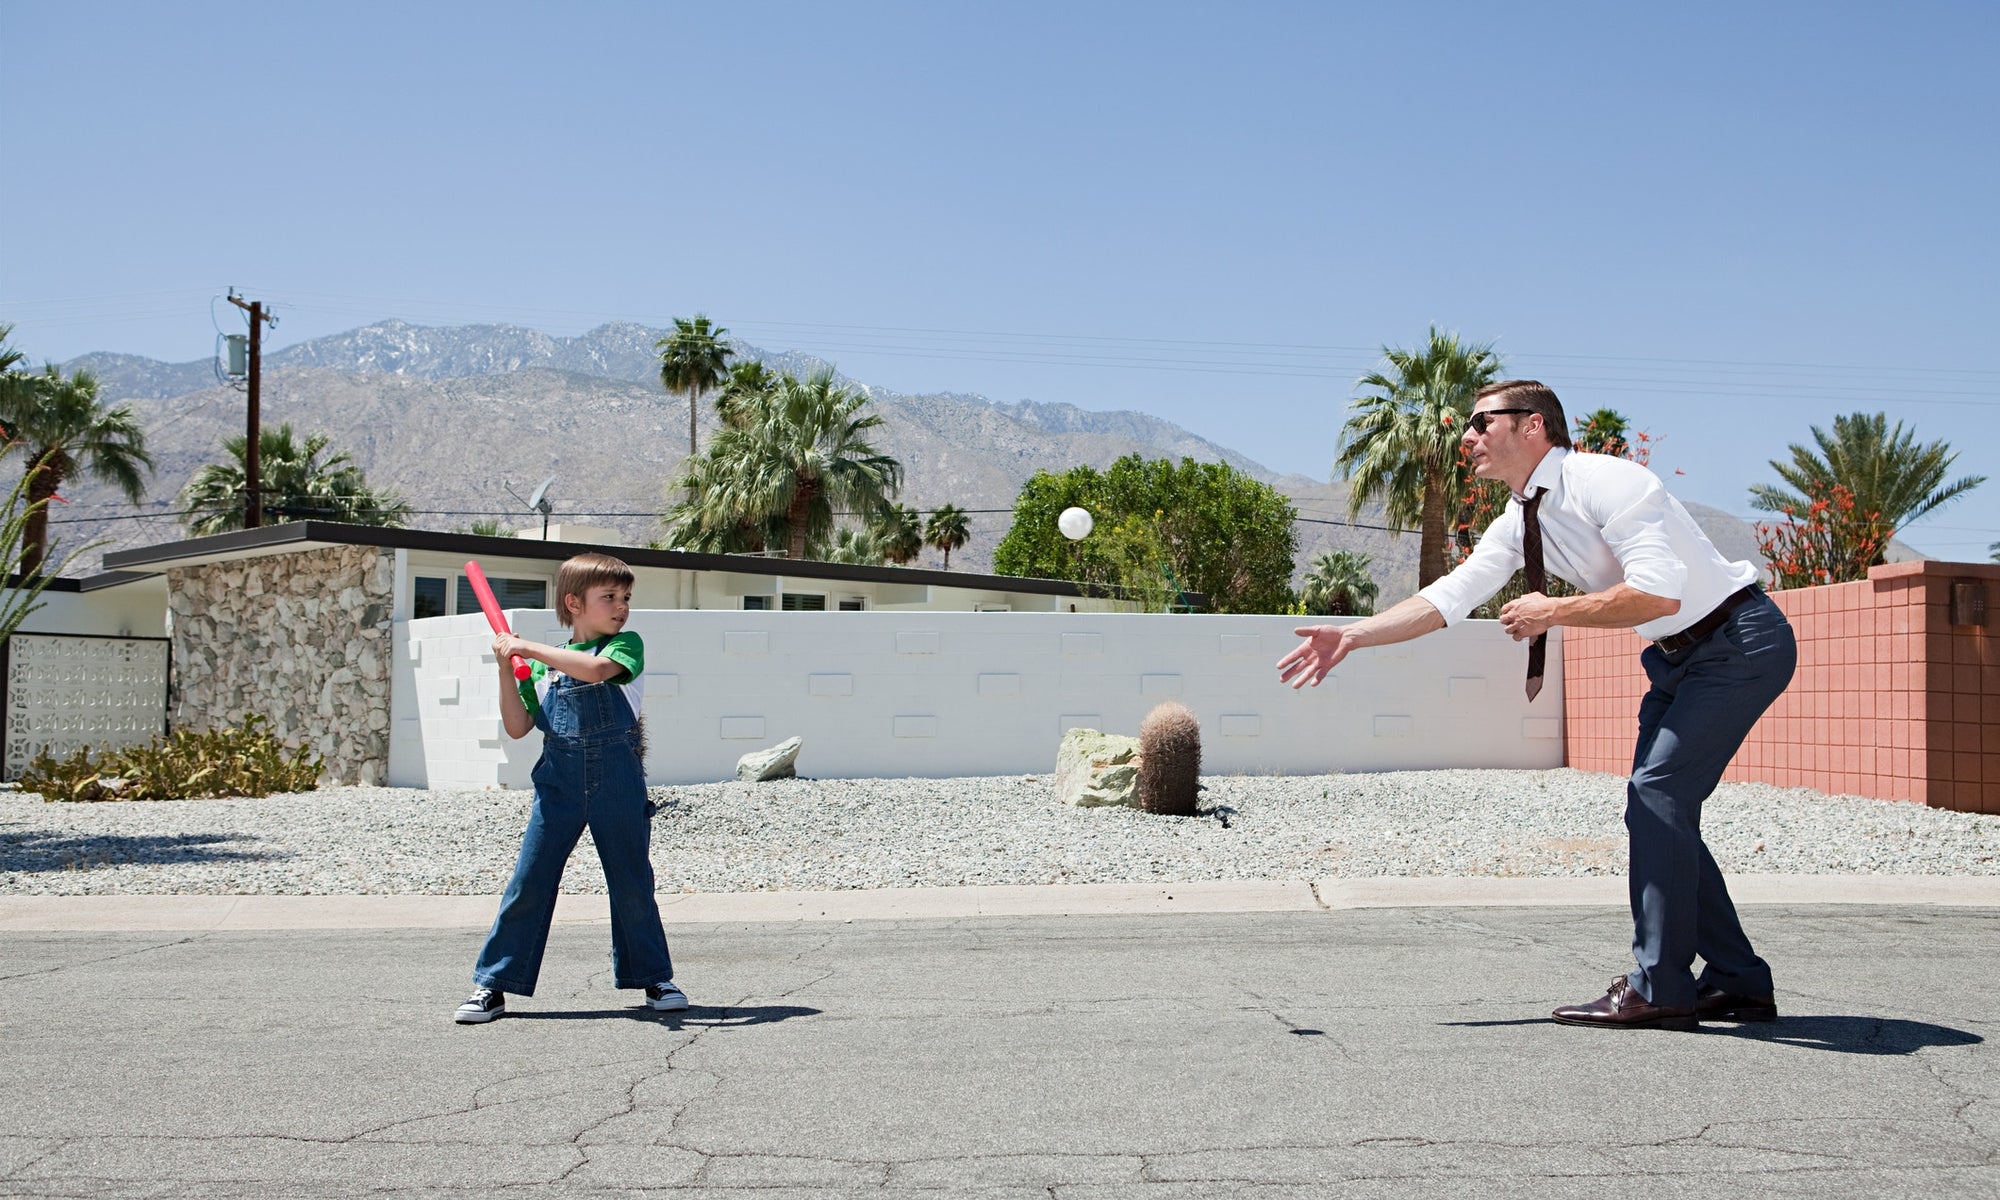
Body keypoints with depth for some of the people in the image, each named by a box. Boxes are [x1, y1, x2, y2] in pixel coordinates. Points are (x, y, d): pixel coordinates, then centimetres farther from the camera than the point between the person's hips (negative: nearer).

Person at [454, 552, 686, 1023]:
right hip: (558, 782, 2)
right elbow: (517, 727, 8)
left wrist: (528, 648, -16)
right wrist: (507, 668, -2)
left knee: (632, 882, 5)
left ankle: (654, 978, 20)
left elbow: (595, 668, -21)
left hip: (618, 781, -2)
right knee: (529, 881, 1)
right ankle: (493, 986, 9)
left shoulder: (627, 645, 2)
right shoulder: (545, 665, 12)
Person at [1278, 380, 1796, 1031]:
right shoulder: (1517, 523, 4)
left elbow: (1659, 592, -31)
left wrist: (1552, 612, -22)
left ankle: (1659, 989, -10)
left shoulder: (1603, 481, -23)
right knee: (1658, 806, 6)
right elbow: (1448, 597, 2)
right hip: (1679, 657, 9)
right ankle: (1736, 984, 15)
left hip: (1741, 641, -9)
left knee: (1656, 790, -16)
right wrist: (1350, 636, -7)